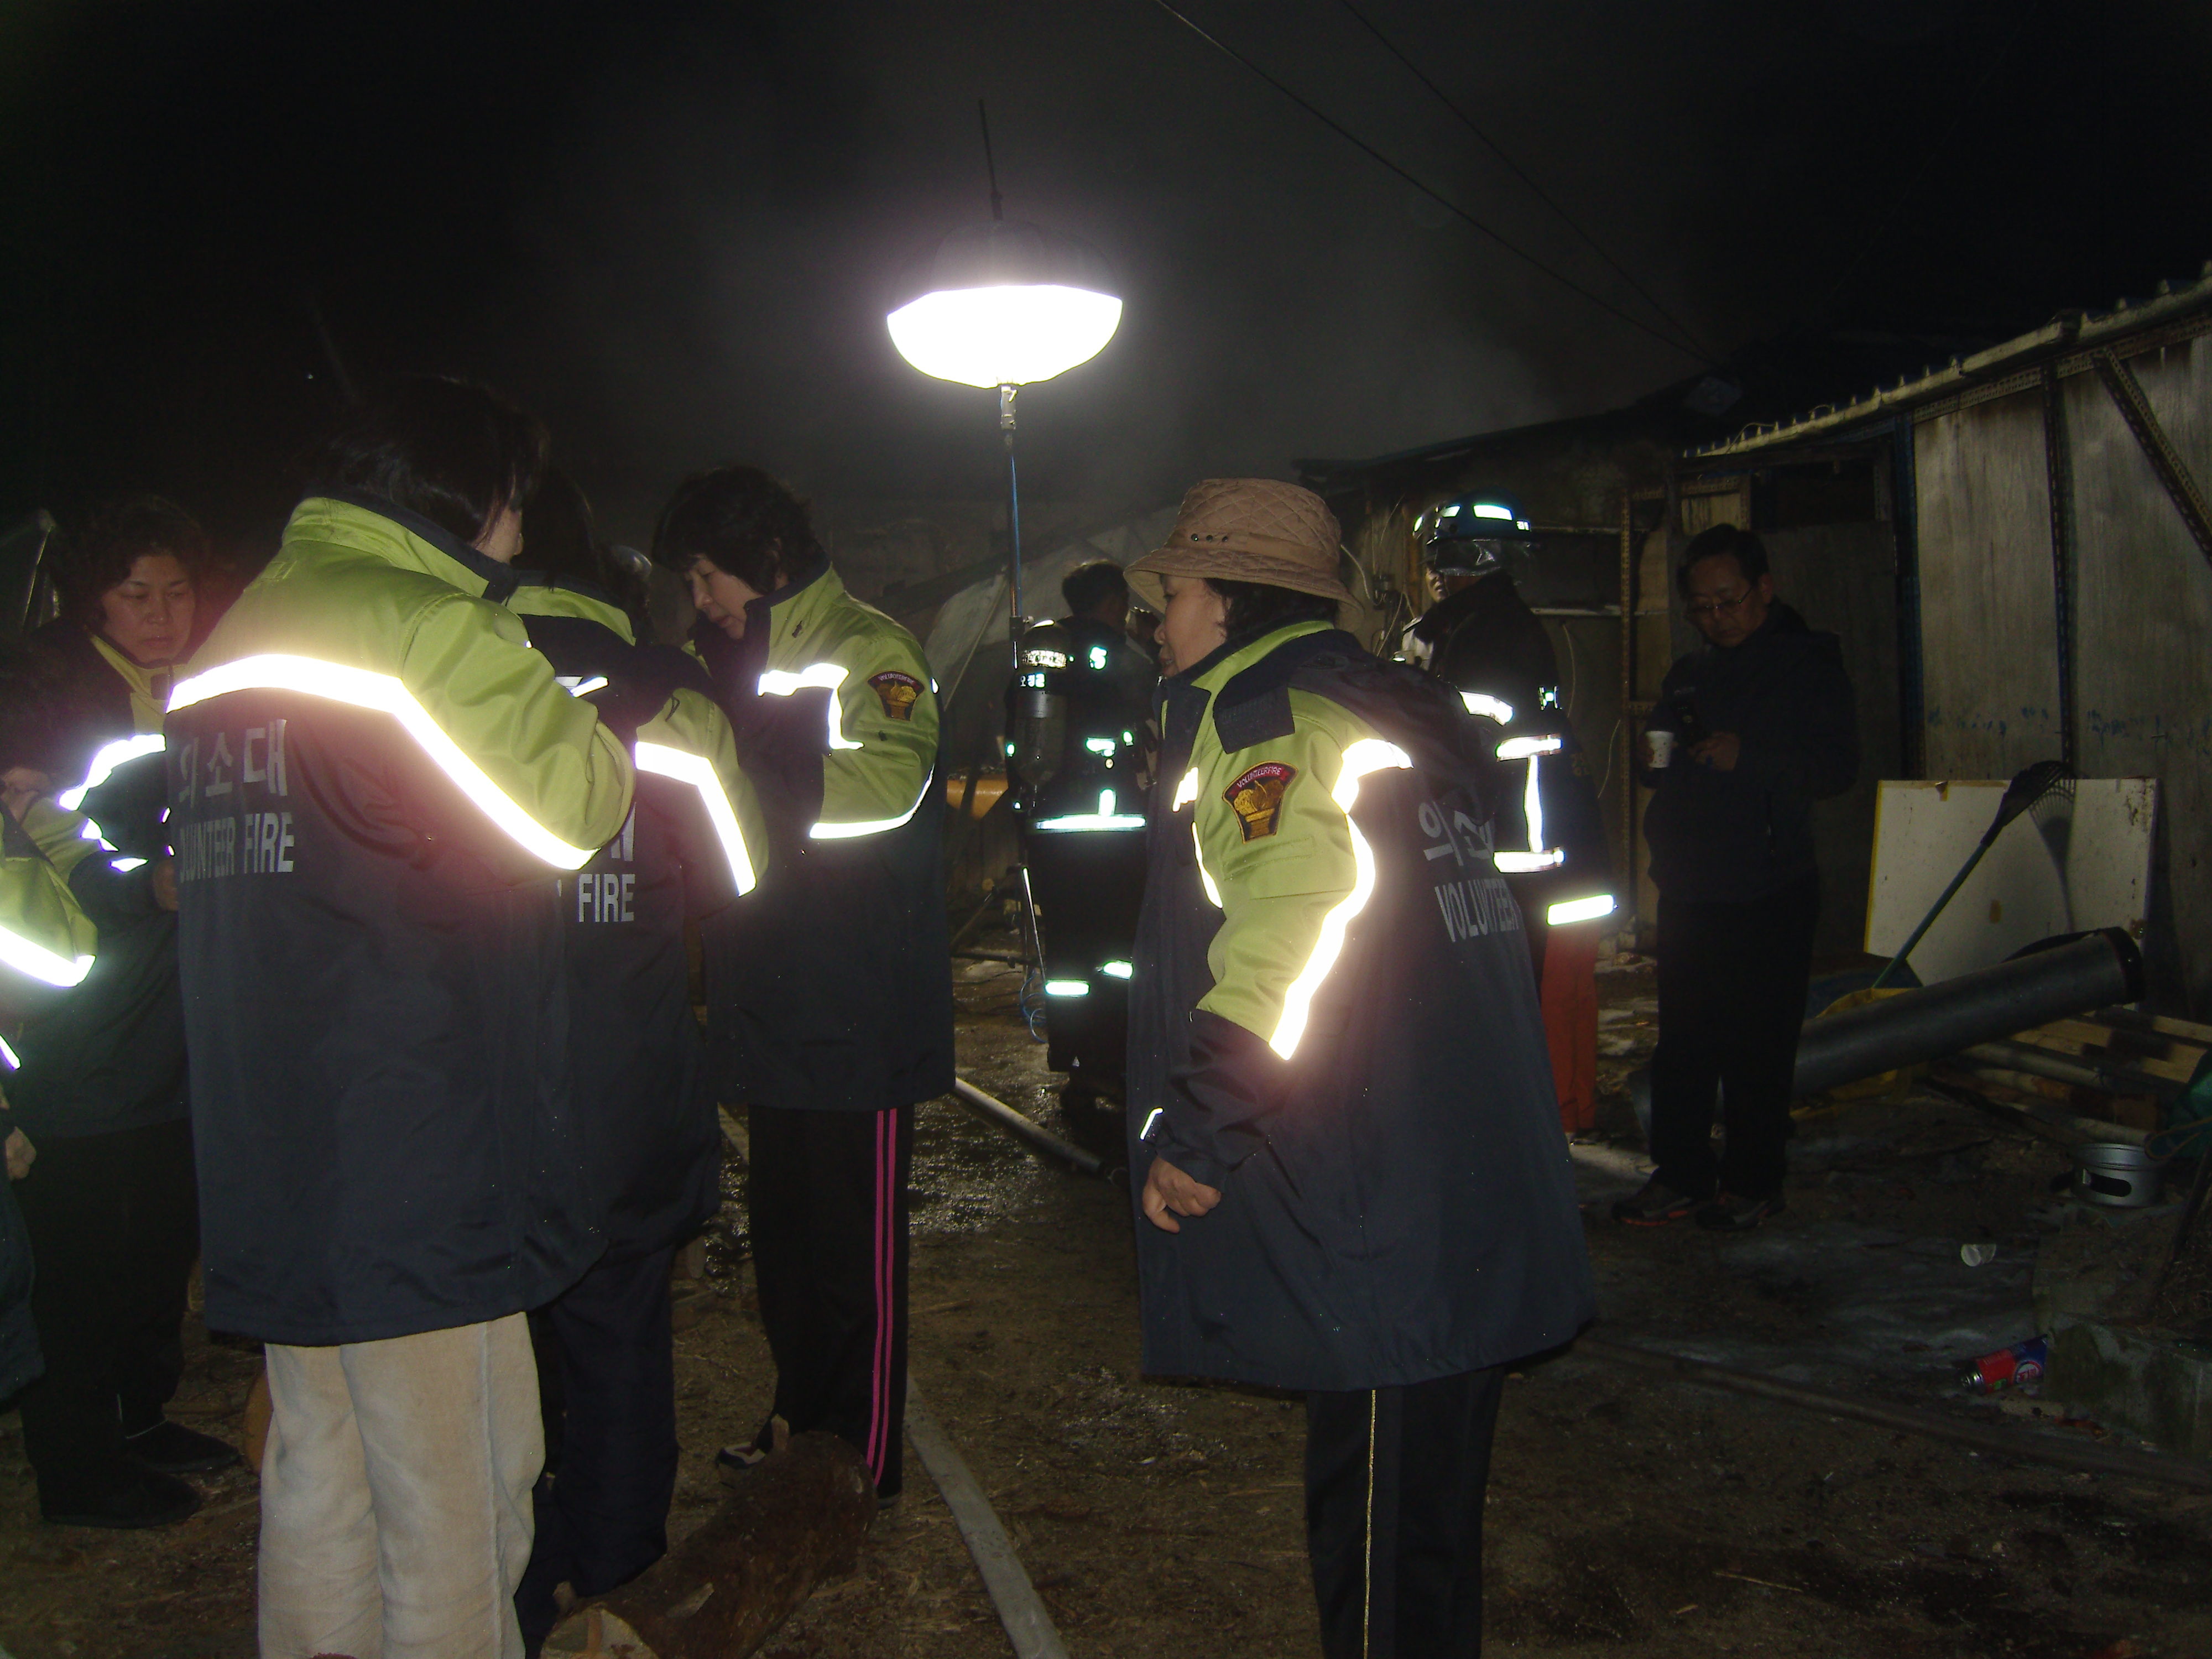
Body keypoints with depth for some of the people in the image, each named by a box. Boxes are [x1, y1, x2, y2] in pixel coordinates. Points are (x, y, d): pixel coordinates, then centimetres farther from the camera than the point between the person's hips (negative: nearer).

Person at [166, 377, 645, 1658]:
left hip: (270, 1155, 9)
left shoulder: (239, 635, 16)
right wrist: (631, 700, 6)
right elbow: (564, 811, -12)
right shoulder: (431, 628, -12)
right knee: (450, 1501, 3)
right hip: (419, 1153, -9)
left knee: (317, 1476, 19)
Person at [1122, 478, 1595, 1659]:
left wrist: (1191, 1137, -19)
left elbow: (1285, 926, -28)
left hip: (1373, 1237, -10)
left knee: (1381, 1531, 3)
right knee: (1425, 1507, 22)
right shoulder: (1395, 705, 16)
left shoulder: (1264, 716, -12)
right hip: (1477, 1207, 10)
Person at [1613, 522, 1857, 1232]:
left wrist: (1746, 757, -21)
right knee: (1682, 1040, 6)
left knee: (1758, 1046, -1)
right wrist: (1655, 758, 4)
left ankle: (1752, 1181, 10)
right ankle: (1681, 1176, 14)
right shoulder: (1687, 675, 18)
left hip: (1768, 895, -5)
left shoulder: (1807, 666, 1)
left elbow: (1838, 766, -10)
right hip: (1688, 889, 5)